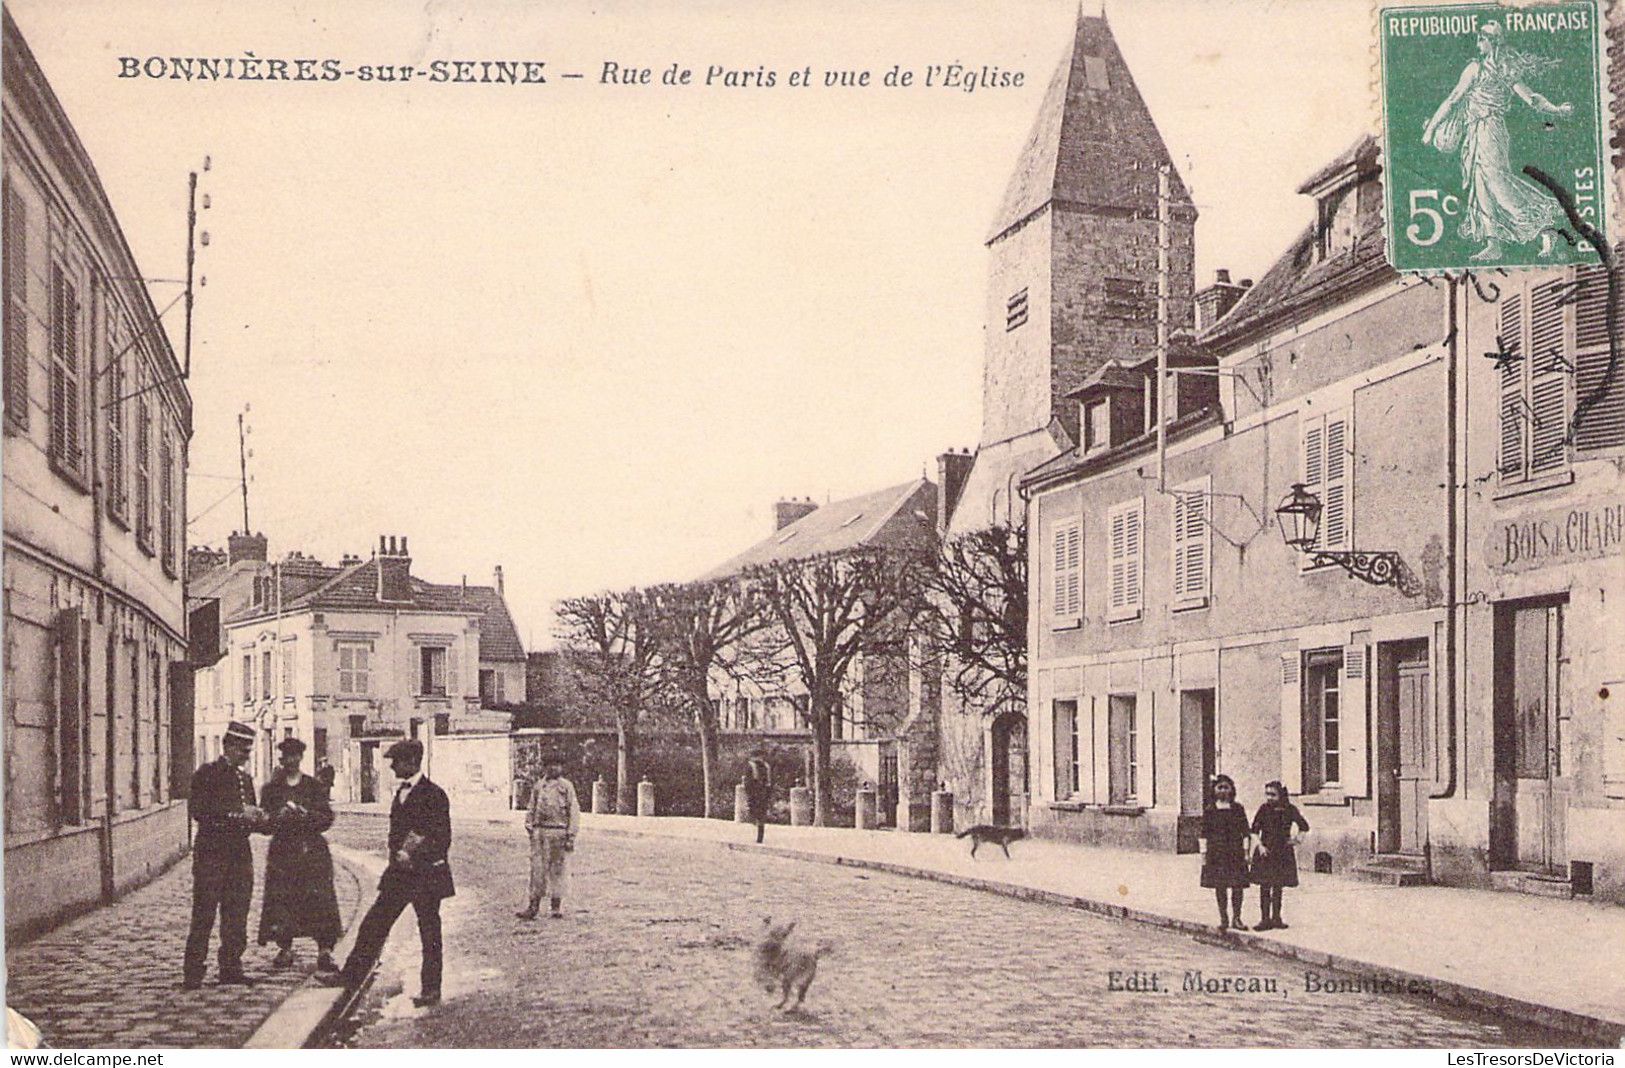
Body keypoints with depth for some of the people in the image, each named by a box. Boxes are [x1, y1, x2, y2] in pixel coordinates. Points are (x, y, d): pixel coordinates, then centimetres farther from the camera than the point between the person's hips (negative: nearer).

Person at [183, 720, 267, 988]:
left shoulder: (245, 778, 19)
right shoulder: (206, 774, -3)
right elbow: (197, 810, -15)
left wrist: (258, 819, 0)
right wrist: (237, 813, -19)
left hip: (240, 853, 7)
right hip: (211, 853, -6)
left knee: (237, 915, 6)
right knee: (204, 914, -7)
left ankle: (231, 968, 12)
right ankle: (193, 971, -4)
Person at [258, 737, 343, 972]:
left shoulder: (315, 786, 8)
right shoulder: (272, 789, 11)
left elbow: (328, 818, 3)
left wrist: (305, 815, -13)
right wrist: (278, 818, -13)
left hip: (312, 849, -1)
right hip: (282, 851, 1)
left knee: (319, 900, -8)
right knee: (281, 898, -4)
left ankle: (324, 952, -6)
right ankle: (285, 950, 9)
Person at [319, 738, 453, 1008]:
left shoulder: (434, 795, -11)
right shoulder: (401, 792, 14)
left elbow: (442, 840, -13)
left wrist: (413, 857, -17)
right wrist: (399, 852, 1)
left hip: (426, 874, -8)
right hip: (399, 873, 8)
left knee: (429, 933, 1)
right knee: (373, 925, 6)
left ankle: (431, 990, 8)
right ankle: (351, 975, 12)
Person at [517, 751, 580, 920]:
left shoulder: (567, 786, 2)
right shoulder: (538, 786, 12)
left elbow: (574, 812, -1)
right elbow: (532, 809, 18)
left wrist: (571, 836, -7)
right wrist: (530, 828, 8)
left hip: (559, 832, -3)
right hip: (539, 832, 3)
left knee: (558, 870, 2)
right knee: (537, 869, 0)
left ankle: (556, 908, 10)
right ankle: (533, 907, 3)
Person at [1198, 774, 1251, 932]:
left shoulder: (1238, 809, 6)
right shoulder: (1209, 810, 5)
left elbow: (1245, 831, 8)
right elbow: (1204, 833, 6)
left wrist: (1246, 850, 2)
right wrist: (1204, 853, 1)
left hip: (1235, 851, 0)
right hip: (1216, 852, 0)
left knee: (1238, 886, -2)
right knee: (1219, 886, 1)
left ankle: (1237, 918, 8)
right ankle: (1223, 919, 10)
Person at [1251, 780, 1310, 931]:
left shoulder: (1289, 809, 0)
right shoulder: (1264, 809, -1)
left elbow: (1304, 826, 9)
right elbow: (1254, 831, 0)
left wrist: (1294, 837, -3)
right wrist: (1260, 845, -10)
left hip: (1283, 853, 1)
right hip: (1266, 851, -1)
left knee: (1278, 887, 7)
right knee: (1265, 886, -4)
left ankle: (1276, 918, 16)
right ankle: (1265, 919, -1)